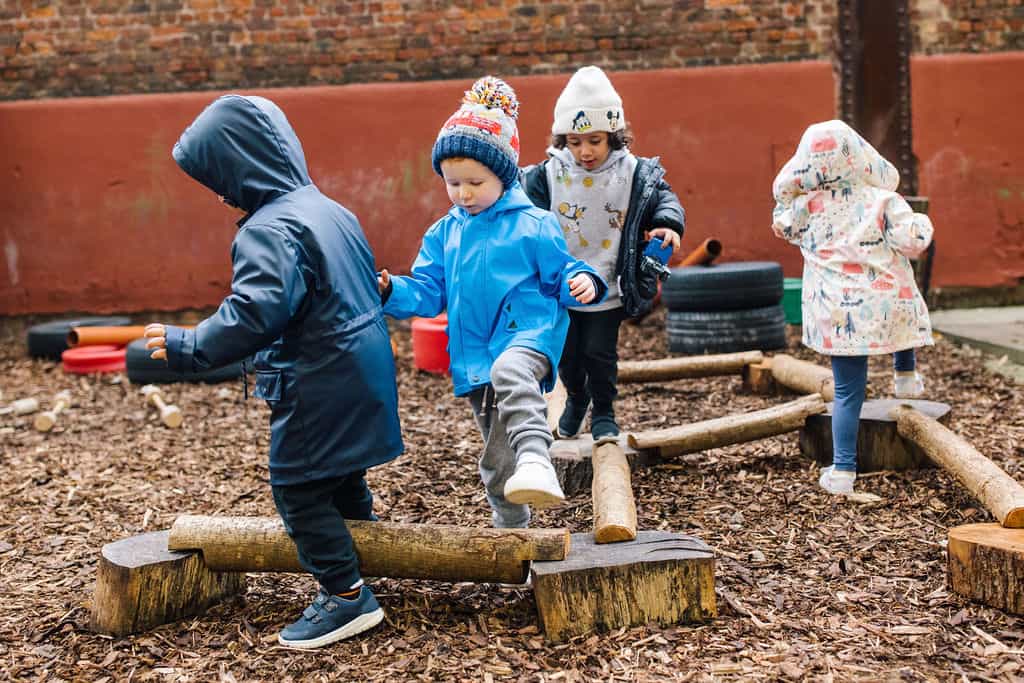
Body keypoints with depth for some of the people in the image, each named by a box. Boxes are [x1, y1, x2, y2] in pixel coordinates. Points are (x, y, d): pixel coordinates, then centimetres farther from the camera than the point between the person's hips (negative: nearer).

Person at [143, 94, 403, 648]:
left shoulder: (269, 229, -20)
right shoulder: (330, 209, 10)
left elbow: (255, 313, -31)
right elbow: (365, 286, 20)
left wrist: (189, 347, -21)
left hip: (319, 385, -10)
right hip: (363, 368, 10)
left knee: (297, 487, 2)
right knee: (341, 478, 24)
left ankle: (347, 596, 7)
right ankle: (359, 558, 41)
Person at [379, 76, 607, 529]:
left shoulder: (533, 225, -5)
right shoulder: (444, 234, 9)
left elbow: (560, 274, -2)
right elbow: (428, 294, 9)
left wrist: (582, 282, -24)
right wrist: (391, 291, -9)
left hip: (529, 331, -5)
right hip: (474, 353, 5)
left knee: (510, 373, -43)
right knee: (496, 454, 15)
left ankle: (536, 463, -53)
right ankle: (510, 526, 35)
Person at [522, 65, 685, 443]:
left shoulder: (634, 173, -9)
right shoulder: (548, 176, -9)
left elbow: (663, 199, -1)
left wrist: (668, 225, -21)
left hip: (609, 287, -1)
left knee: (600, 352, 1)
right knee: (567, 354, 13)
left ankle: (603, 411, 26)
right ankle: (576, 398, 43)